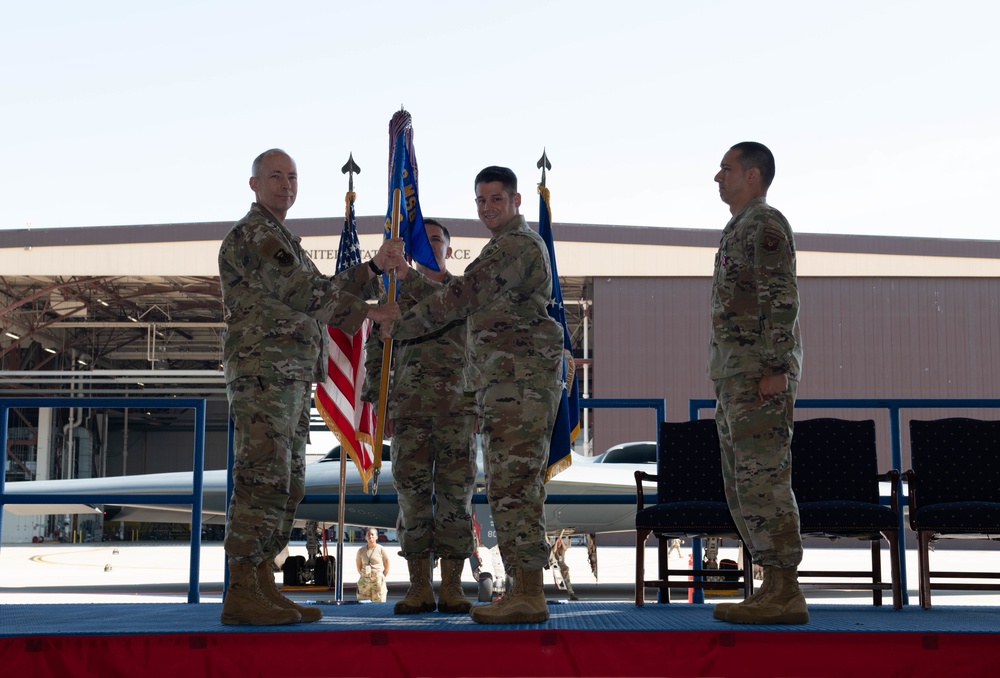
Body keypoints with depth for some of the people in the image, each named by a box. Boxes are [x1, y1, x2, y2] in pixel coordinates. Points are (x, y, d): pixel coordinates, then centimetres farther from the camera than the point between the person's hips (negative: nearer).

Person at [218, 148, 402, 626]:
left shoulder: (280, 240, 27)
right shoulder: (252, 233, -5)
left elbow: (324, 298, 18)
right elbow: (304, 294, -14)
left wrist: (374, 268, 6)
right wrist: (366, 311, -8)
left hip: (292, 379, 10)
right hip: (262, 371, -10)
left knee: (286, 485, 8)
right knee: (263, 479, -14)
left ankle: (262, 586, 10)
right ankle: (241, 595, -15)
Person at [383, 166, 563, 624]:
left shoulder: (517, 244, -8)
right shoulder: (510, 247, 25)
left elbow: (459, 297, -12)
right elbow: (475, 306, 26)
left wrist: (399, 326, -5)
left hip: (519, 381, -11)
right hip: (504, 385, 11)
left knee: (512, 484, -14)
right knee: (513, 487, 10)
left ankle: (529, 597, -14)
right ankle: (522, 591, 12)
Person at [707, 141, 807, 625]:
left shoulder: (764, 224, -6)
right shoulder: (741, 230, 25)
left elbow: (783, 299, -16)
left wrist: (776, 368, -23)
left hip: (759, 371, -10)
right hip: (736, 376, 10)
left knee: (763, 479, -12)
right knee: (743, 486, 8)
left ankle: (785, 594, -10)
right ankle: (776, 589, 10)